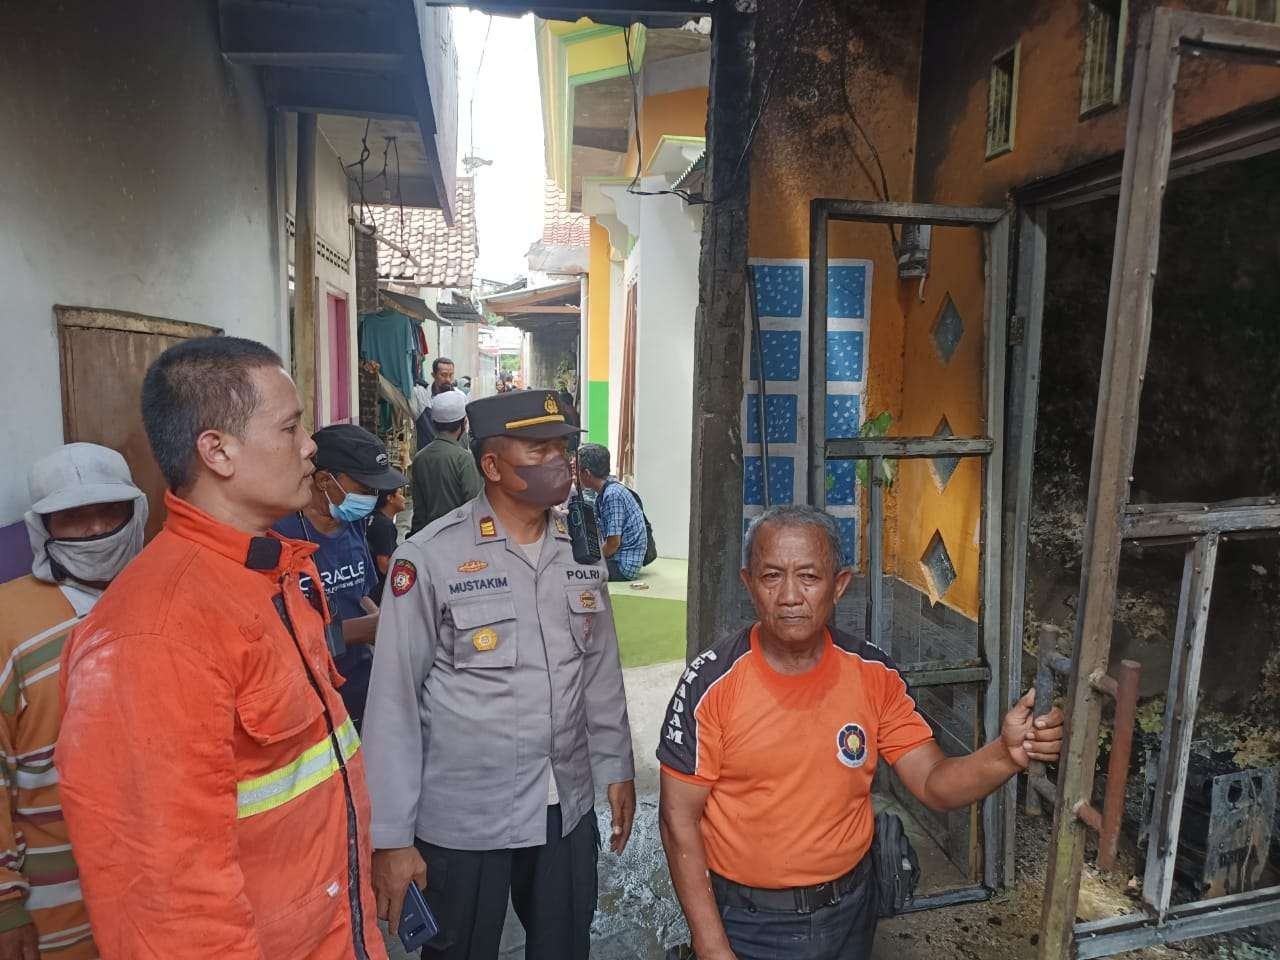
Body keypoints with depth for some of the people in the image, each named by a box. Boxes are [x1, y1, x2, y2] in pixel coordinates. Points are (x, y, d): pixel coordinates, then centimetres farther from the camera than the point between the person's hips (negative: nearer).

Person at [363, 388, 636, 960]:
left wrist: (617, 768, 11)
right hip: (463, 818, -4)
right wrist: (391, 836, -9)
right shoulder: (429, 559, -16)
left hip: (568, 809, 5)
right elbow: (394, 702, -13)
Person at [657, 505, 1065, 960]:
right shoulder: (711, 683, -19)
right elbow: (679, 819, -13)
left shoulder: (874, 674, -9)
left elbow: (934, 784, -8)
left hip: (848, 910, 4)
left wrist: (1005, 754, -26)